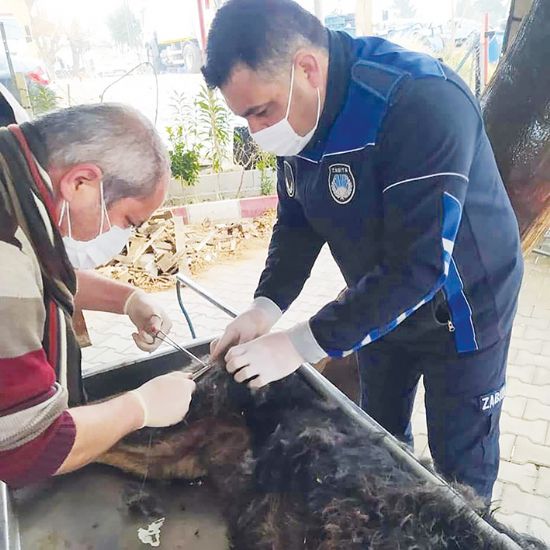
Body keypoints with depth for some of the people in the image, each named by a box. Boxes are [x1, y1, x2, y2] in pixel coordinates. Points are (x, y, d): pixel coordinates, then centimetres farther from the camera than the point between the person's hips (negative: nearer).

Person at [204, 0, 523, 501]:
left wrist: (300, 345, -34)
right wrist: (267, 304, -18)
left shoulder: (423, 103, -33)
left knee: (461, 466, 11)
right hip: (380, 304, 7)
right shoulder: (295, 114, -9)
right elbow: (298, 223, -2)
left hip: (461, 309, -6)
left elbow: (417, 266, -36)